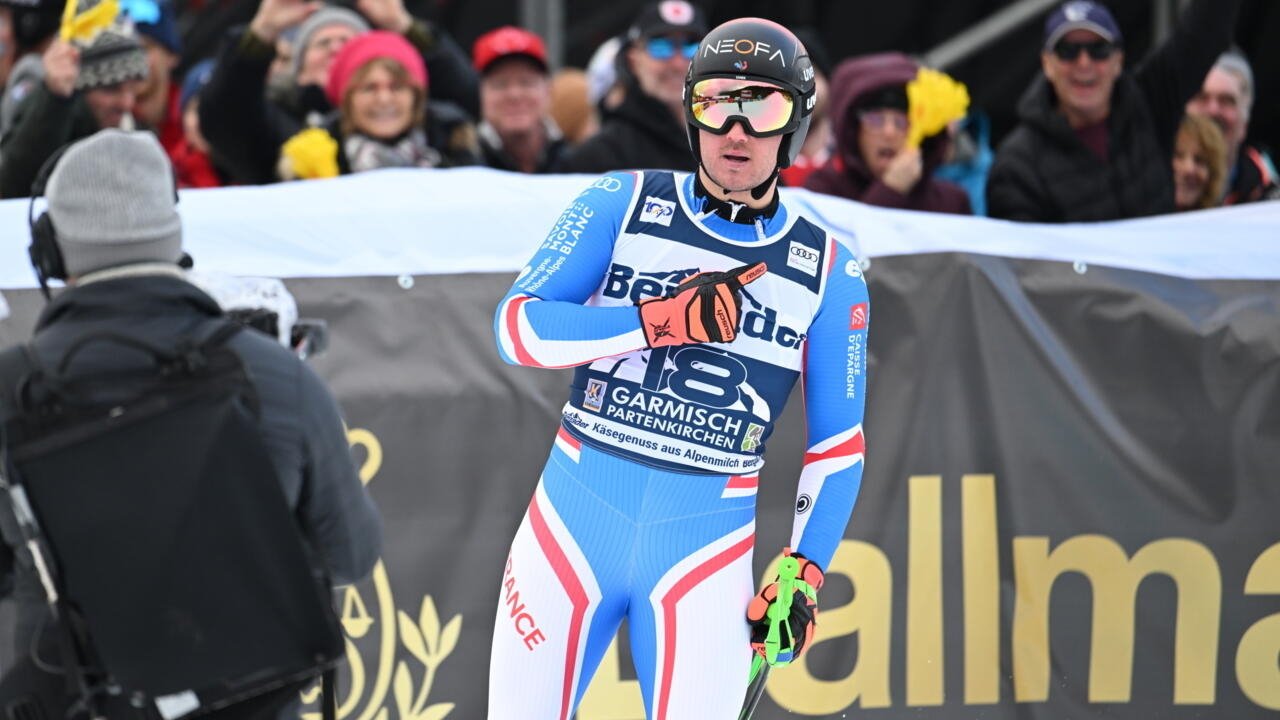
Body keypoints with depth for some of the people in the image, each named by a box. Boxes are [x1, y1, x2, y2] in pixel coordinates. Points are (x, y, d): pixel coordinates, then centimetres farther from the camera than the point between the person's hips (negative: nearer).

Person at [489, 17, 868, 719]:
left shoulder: (827, 272, 4)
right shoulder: (624, 204, 1)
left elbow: (837, 443, 10)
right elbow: (517, 324, -9)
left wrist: (806, 571, -1)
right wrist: (660, 320, -19)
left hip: (706, 548, 0)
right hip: (575, 522, 0)